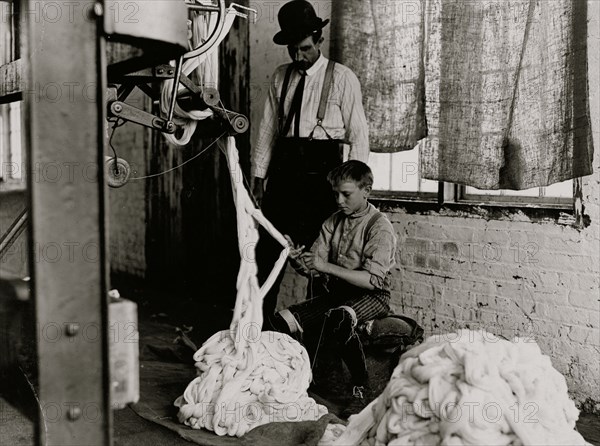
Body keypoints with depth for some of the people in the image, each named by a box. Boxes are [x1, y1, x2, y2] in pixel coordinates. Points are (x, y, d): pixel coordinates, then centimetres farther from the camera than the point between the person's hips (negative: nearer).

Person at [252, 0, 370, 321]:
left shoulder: (342, 78, -1)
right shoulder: (280, 77, 12)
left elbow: (358, 135, -3)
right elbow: (268, 129, 12)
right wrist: (258, 176, 8)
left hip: (322, 171, -3)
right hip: (284, 168, 4)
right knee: (268, 250, 2)